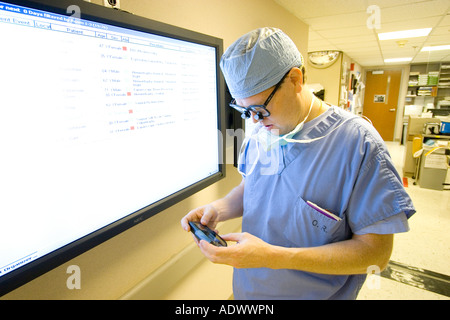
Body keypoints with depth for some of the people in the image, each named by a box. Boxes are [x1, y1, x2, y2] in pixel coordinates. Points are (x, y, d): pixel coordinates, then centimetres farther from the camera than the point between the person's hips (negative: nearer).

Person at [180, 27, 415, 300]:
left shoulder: (358, 141, -23)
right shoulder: (261, 133, -5)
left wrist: (274, 257, -31)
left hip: (316, 292, -4)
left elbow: (376, 252, -22)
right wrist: (220, 208, -13)